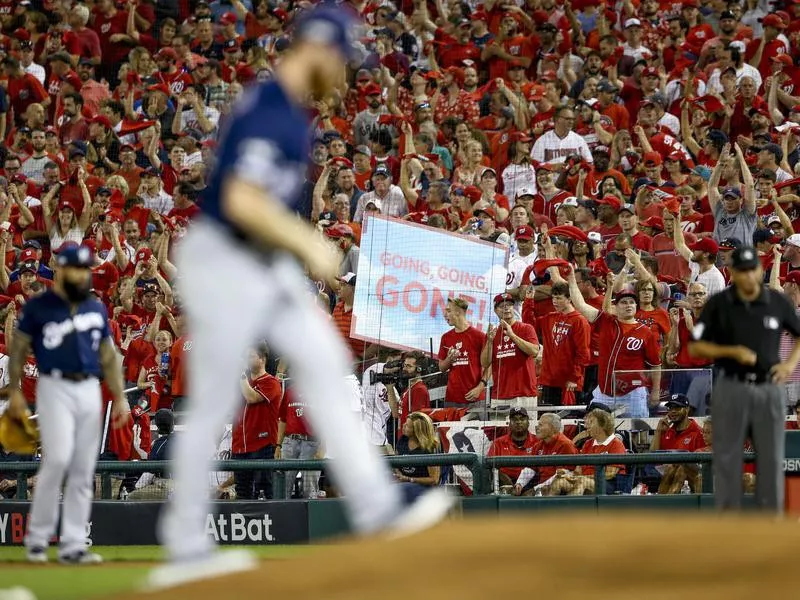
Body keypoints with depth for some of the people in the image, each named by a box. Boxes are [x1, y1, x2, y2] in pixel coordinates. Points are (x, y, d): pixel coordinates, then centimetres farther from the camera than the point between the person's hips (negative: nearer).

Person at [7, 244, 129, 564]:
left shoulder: (97, 309, 14)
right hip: (55, 389, -5)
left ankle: (73, 545, 6)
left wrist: (120, 396, 9)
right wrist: (15, 392, -3)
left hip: (90, 391, 5)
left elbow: (109, 355, 17)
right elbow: (18, 349, 4)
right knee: (58, 458, -19)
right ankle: (37, 536, -5)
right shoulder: (38, 307, 0)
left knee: (83, 470, 2)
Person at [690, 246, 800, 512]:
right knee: (727, 459, 1)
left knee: (771, 459, 3)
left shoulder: (778, 302, 0)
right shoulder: (717, 304, -4)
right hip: (731, 389, -1)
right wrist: (733, 351, -15)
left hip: (769, 389, 1)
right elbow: (695, 348, -3)